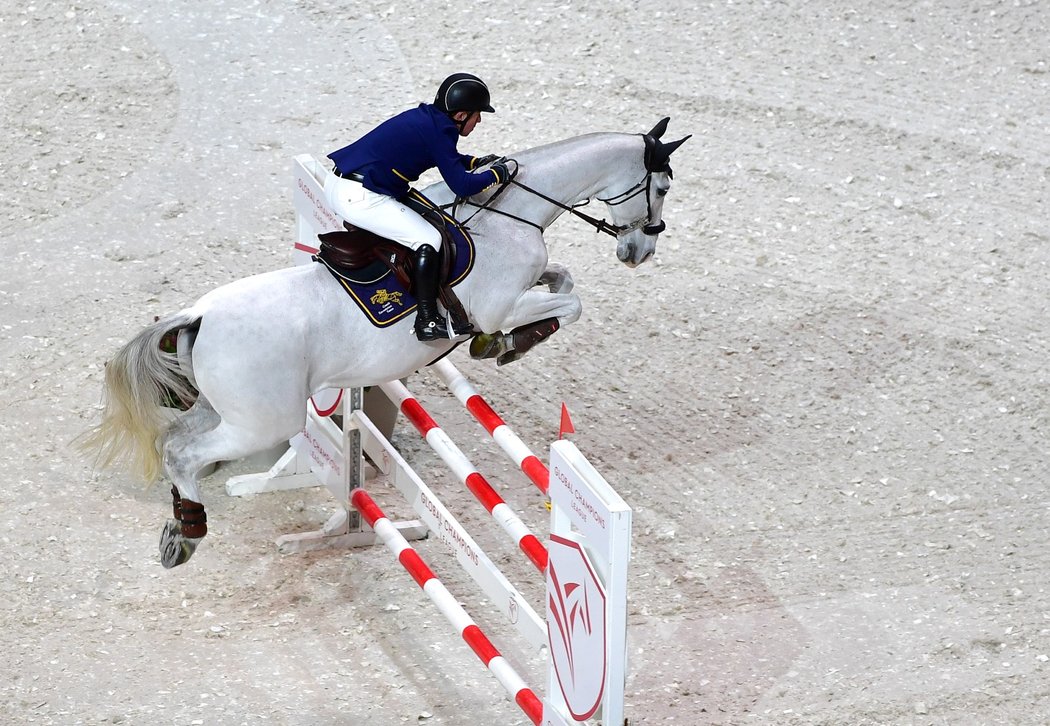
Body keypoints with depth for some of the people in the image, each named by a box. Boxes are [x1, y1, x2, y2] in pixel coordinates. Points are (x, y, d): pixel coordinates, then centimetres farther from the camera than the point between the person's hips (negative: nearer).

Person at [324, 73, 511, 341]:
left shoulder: (426, 118, 13)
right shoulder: (440, 132, -14)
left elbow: (444, 156, 33)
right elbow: (461, 186, -17)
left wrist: (476, 163, 22)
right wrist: (495, 174, -2)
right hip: (360, 197, -10)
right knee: (427, 239, -10)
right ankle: (427, 321, -11)